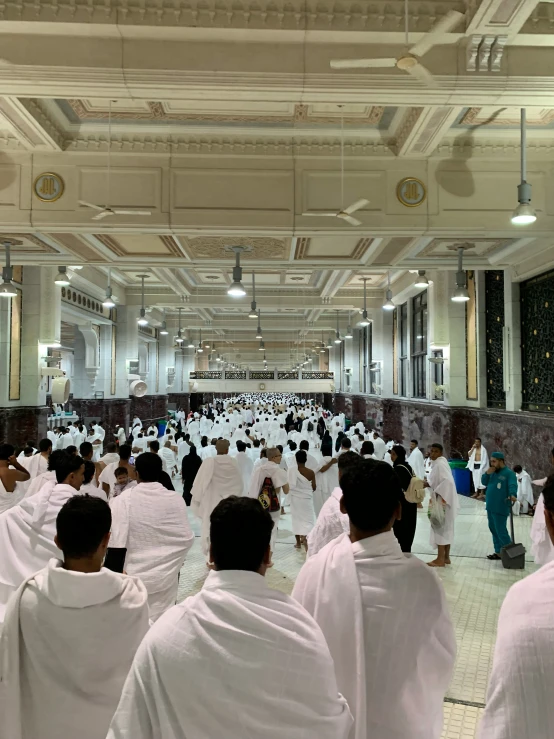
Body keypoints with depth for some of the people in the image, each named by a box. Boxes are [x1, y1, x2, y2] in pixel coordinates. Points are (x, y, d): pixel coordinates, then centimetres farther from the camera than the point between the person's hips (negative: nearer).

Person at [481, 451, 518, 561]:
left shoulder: (509, 473, -12)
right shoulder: (493, 472, 12)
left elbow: (513, 485, -27)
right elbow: (484, 482, 14)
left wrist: (513, 495, -46)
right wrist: (487, 473, -3)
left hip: (500, 508, -8)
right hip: (490, 507, 8)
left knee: (501, 531, -7)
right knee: (493, 529, 15)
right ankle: (498, 552, 25)